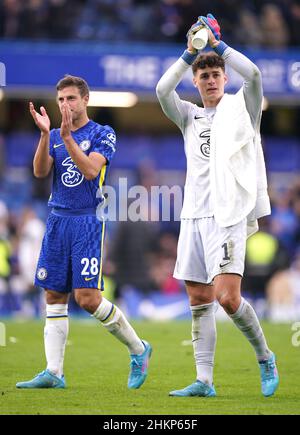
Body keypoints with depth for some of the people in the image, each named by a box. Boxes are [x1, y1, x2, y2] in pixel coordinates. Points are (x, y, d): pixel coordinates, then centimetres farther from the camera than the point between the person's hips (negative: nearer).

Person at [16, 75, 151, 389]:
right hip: (57, 221, 5)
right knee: (54, 298, 1)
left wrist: (67, 136, -21)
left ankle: (138, 350, 6)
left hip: (87, 222, -5)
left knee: (87, 297, -13)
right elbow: (40, 172, -1)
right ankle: (53, 373, 2)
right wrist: (45, 134, -13)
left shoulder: (102, 134, 0)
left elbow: (90, 170, -15)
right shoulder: (54, 136, 14)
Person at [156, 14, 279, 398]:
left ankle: (265, 357, 6)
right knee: (199, 302, 3)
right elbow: (162, 90, -3)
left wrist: (217, 45, -9)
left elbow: (253, 75, -14)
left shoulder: (241, 108, 5)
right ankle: (204, 381, 6)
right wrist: (189, 54, -8)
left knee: (227, 297, -16)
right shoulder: (189, 116, 15)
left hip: (228, 215, -5)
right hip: (194, 217, 5)